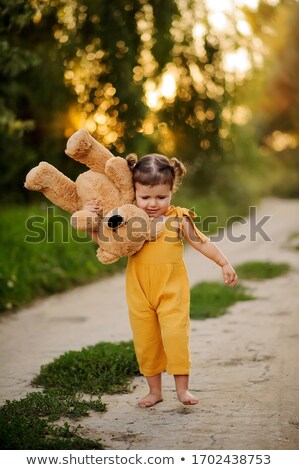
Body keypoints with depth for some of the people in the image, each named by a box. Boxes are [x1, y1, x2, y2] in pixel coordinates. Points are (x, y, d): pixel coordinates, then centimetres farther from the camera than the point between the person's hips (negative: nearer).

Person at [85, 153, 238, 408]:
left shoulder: (178, 218, -5)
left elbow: (202, 243, 3)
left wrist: (225, 264, 5)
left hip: (172, 289, -2)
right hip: (140, 290, 2)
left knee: (176, 334, -10)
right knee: (145, 340, 7)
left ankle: (182, 387, 3)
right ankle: (155, 389, 20)